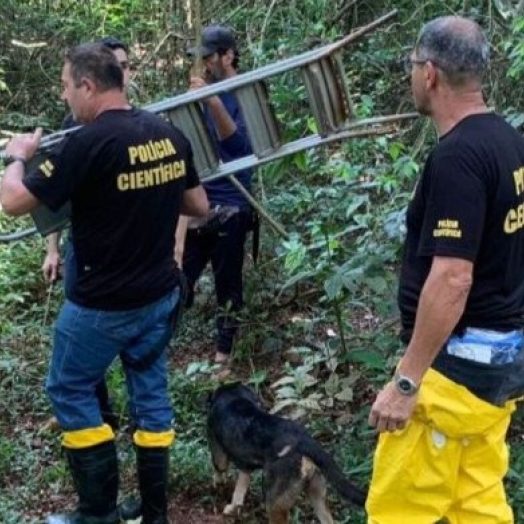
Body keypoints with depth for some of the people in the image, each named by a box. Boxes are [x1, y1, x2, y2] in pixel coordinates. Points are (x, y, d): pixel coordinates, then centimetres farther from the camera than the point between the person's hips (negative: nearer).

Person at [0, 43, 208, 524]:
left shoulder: (88, 143, -21)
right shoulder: (171, 135, 0)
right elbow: (199, 207, 11)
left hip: (103, 304, -6)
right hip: (161, 295, 7)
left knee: (69, 391, 13)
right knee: (150, 392, 16)